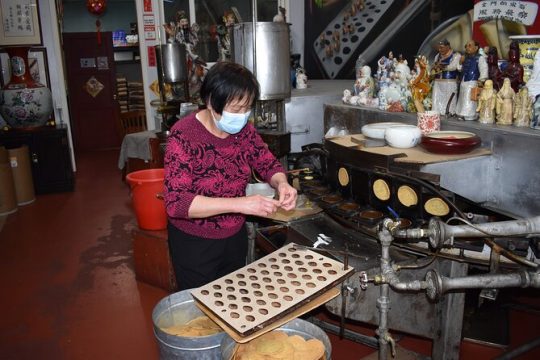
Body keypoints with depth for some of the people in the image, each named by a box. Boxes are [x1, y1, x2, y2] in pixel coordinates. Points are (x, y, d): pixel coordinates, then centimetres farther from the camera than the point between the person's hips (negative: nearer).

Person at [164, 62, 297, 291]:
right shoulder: (184, 135, -24)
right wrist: (239, 204, -37)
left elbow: (268, 164, 4)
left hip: (235, 237, 5)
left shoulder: (244, 130, -8)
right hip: (194, 244, -5)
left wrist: (281, 184, -19)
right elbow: (176, 202, -30)